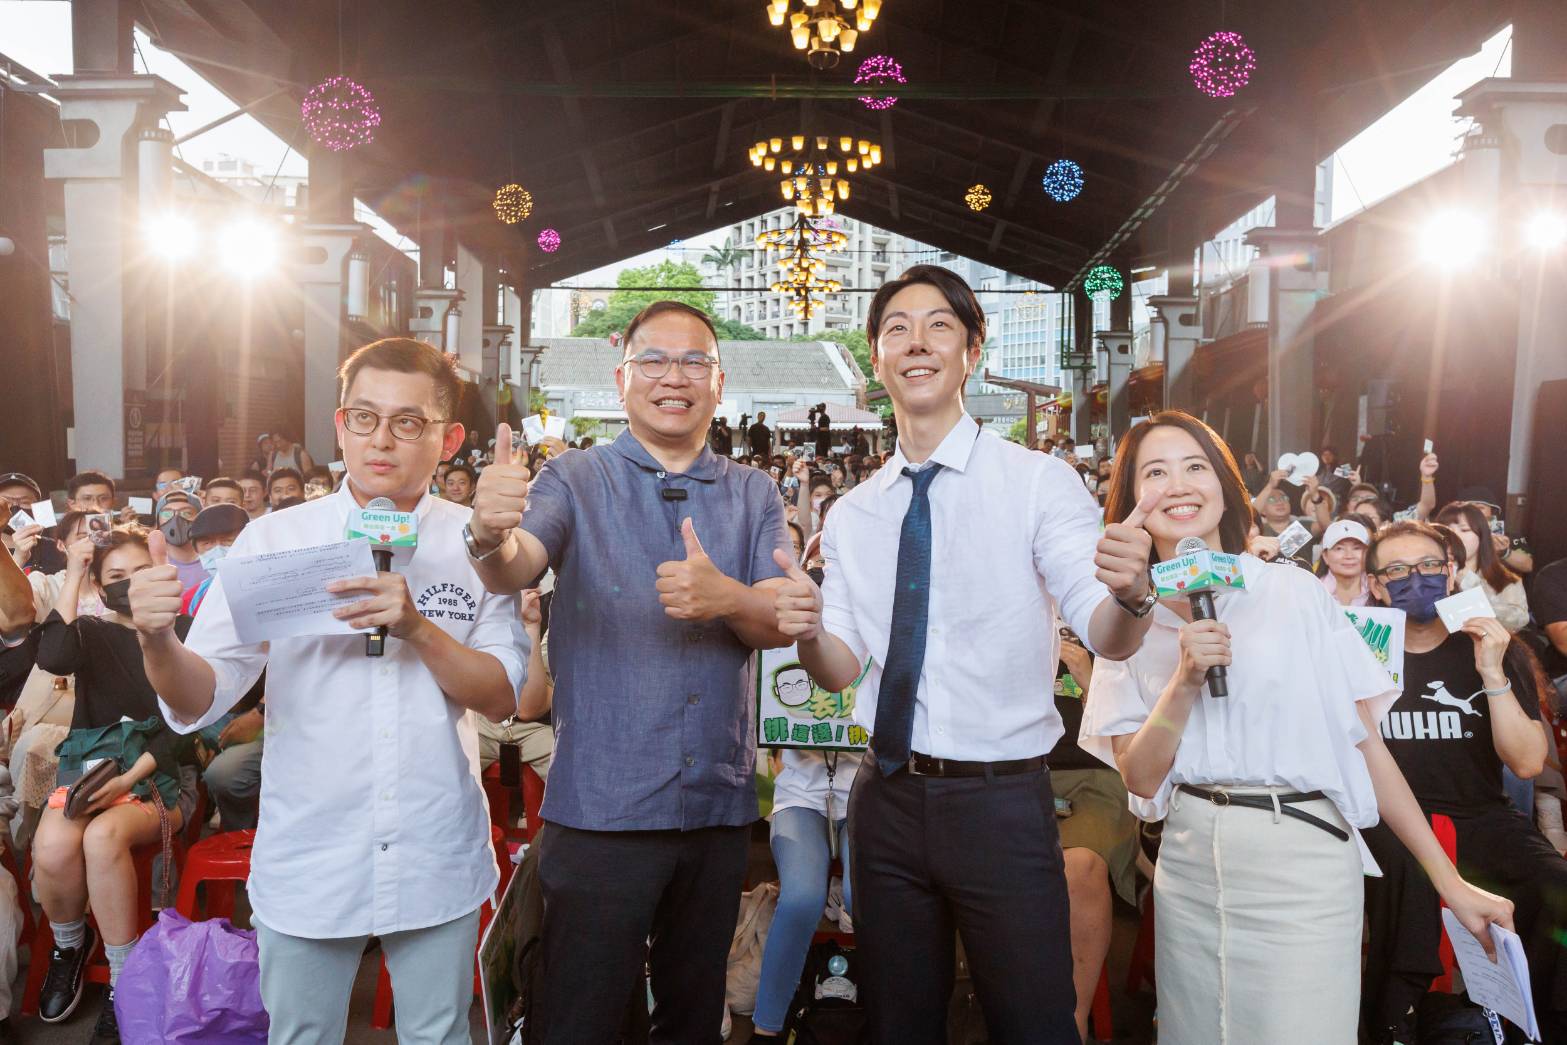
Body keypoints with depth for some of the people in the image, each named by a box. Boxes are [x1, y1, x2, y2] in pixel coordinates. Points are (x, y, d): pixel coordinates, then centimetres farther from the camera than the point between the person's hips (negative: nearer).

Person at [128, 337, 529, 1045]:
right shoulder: (273, 540, -4)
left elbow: (501, 698, -6)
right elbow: (199, 701, -7)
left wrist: (418, 627, -22)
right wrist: (156, 642, -28)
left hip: (438, 863, 0)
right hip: (307, 865, 0)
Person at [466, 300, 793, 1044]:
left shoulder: (753, 496, 7)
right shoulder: (574, 480, 0)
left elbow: (785, 623, -3)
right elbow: (516, 570, -18)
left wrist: (727, 597, -25)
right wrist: (492, 536, -42)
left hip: (718, 807, 3)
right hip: (601, 807, -3)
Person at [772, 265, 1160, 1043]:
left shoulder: (1038, 482, -6)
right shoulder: (850, 516, 6)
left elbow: (1106, 636, -16)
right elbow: (842, 668, 5)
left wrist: (1131, 594, -38)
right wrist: (806, 633, -17)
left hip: (1001, 802, -4)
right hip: (888, 799, 4)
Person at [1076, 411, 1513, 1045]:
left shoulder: (1294, 593, -4)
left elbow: (1364, 742, -2)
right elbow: (1139, 779, -2)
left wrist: (1450, 881, -3)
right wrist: (1184, 681, -16)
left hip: (1301, 856, -2)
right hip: (1188, 862, 3)